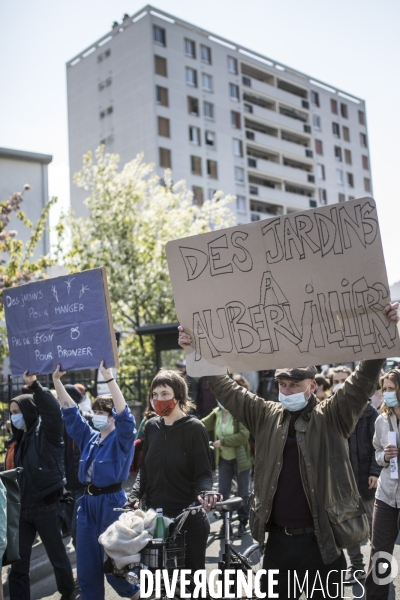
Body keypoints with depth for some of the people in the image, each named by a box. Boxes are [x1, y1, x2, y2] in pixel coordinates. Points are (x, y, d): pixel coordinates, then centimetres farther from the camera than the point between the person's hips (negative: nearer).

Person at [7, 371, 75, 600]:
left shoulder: (46, 433, -11)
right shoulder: (18, 439, 9)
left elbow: (54, 411, -31)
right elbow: (13, 470, 14)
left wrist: (35, 385, -39)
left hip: (44, 505, -5)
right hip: (21, 507, 6)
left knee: (57, 555, 12)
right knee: (18, 563, 7)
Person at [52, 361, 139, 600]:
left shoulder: (122, 439, -8)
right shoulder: (89, 437, 8)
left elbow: (124, 415, -26)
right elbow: (70, 411, 8)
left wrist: (109, 378, -35)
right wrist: (57, 380, -2)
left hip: (111, 502, -6)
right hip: (87, 502, 6)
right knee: (87, 564, 10)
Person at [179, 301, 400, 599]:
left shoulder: (332, 418, -4)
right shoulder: (266, 416, 4)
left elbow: (363, 380, -15)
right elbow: (226, 388, 4)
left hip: (322, 540, -3)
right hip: (278, 538, 3)